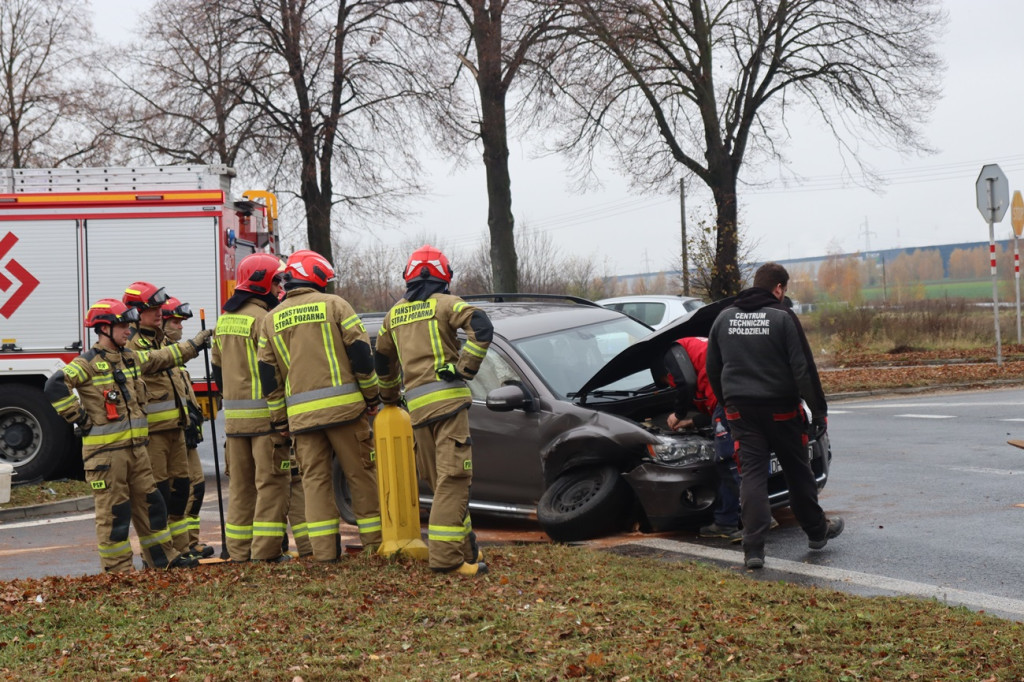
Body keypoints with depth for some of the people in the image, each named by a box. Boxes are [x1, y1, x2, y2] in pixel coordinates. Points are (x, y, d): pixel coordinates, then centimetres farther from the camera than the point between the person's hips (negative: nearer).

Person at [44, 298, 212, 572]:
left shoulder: (132, 359, 14)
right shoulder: (88, 363, -11)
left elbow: (164, 357, 29)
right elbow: (55, 386, -23)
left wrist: (193, 345, 35)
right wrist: (80, 418, -18)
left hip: (136, 447, 8)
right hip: (105, 450, -8)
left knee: (149, 503, 14)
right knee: (114, 512, -2)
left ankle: (164, 558, 24)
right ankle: (118, 569, 6)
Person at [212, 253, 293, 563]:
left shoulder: (224, 320, 15)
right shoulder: (262, 319, -12)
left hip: (234, 417, 8)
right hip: (265, 413, -8)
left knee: (240, 484, 13)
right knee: (271, 482, -3)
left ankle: (239, 550, 16)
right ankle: (266, 550, -4)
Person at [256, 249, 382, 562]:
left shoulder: (271, 320, 12)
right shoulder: (334, 304, 1)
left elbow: (268, 375, 12)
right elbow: (360, 352, -3)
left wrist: (280, 419, 17)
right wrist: (372, 395, 6)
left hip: (301, 414, 3)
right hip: (343, 406, -3)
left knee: (314, 478, 7)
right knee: (361, 473, 5)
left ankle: (324, 548, 3)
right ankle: (374, 541, 9)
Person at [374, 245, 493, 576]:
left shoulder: (394, 314, 18)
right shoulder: (445, 303, 2)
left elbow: (382, 359, 29)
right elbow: (482, 327, -17)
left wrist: (389, 396, 44)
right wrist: (465, 367, -8)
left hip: (417, 406, 6)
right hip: (448, 398, -5)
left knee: (440, 480, 12)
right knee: (453, 478, -8)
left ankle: (465, 547, 19)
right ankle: (446, 554, -14)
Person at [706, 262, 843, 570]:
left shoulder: (724, 318, 6)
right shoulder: (783, 317, -9)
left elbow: (712, 368, 12)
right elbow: (803, 369, -12)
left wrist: (727, 403, 22)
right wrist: (819, 410, -7)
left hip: (741, 409, 3)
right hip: (780, 407, -3)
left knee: (751, 473, 2)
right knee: (797, 470, 14)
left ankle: (753, 547, -8)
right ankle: (816, 530, 30)